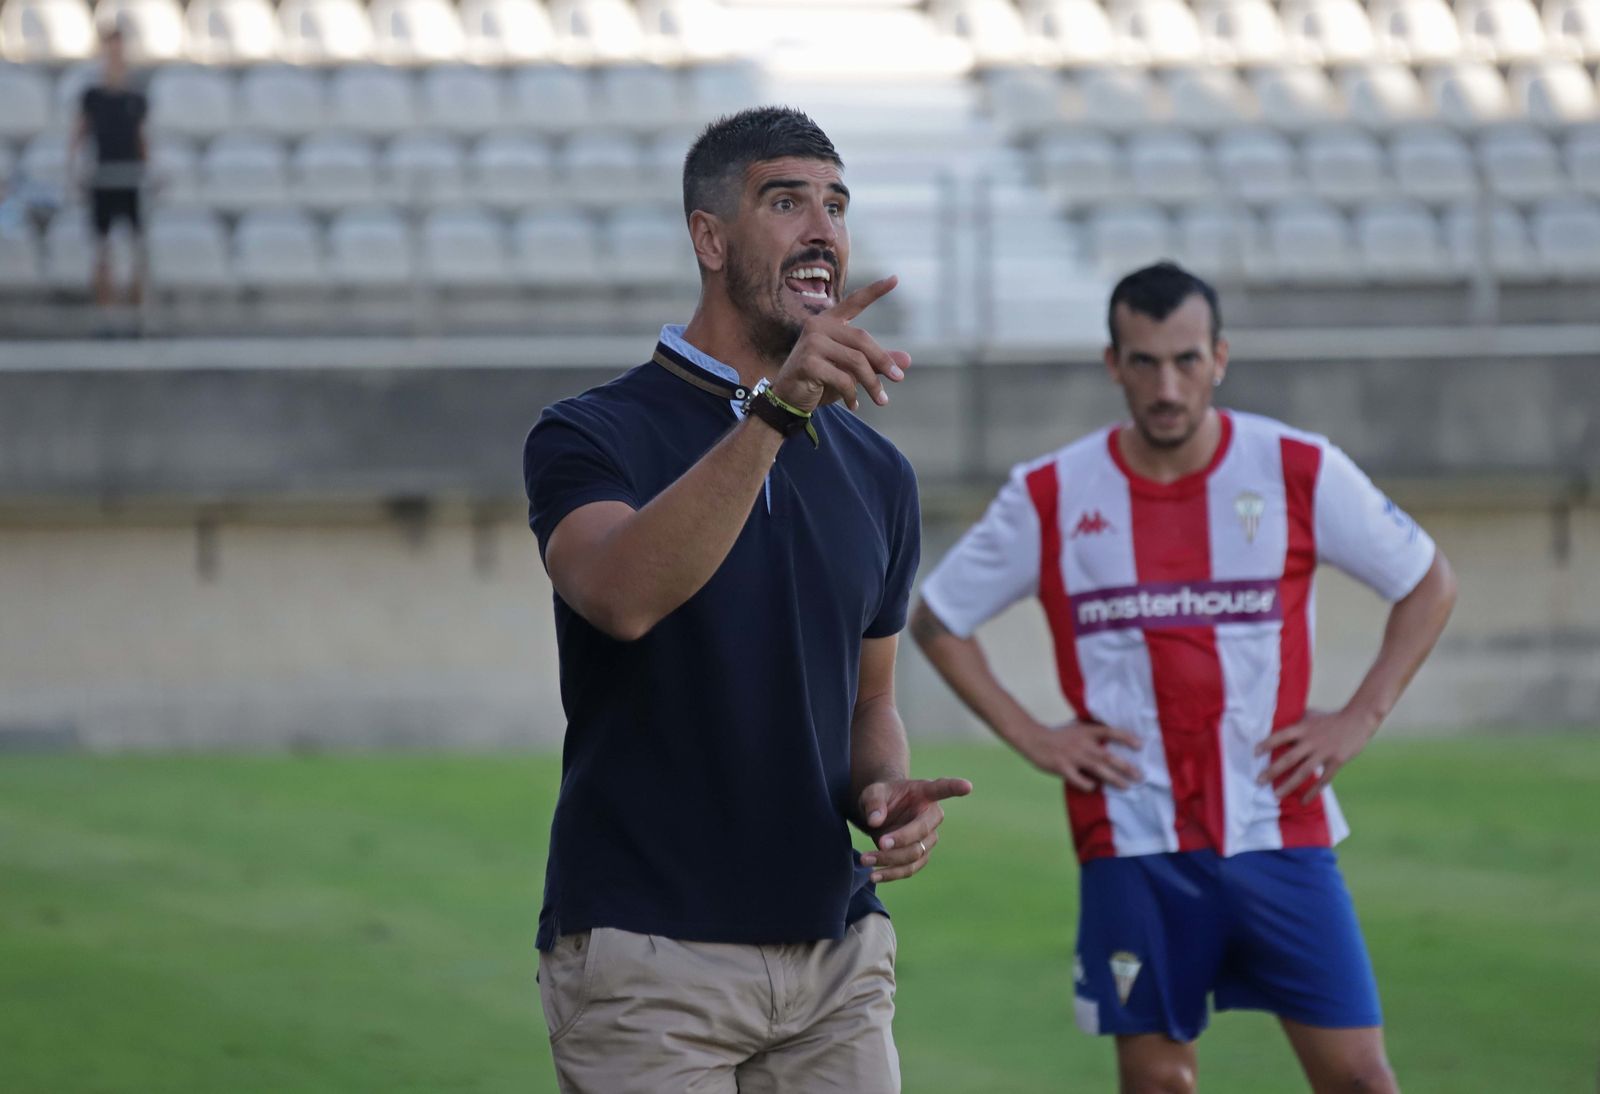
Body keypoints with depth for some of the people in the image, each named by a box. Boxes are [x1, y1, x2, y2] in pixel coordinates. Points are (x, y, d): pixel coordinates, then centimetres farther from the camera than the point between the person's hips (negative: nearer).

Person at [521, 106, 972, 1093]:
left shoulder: (877, 473, 12)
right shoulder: (590, 436, -6)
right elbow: (622, 595, -28)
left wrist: (887, 791, -2)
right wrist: (772, 411, -36)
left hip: (836, 950, 5)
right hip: (645, 958, -5)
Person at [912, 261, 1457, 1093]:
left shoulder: (1299, 472, -1)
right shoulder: (1050, 496, 0)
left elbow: (1429, 584, 10)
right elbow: (936, 619, 11)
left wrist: (1361, 717, 0)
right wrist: (1029, 737, 1)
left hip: (1278, 829, 0)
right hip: (1132, 841, 0)